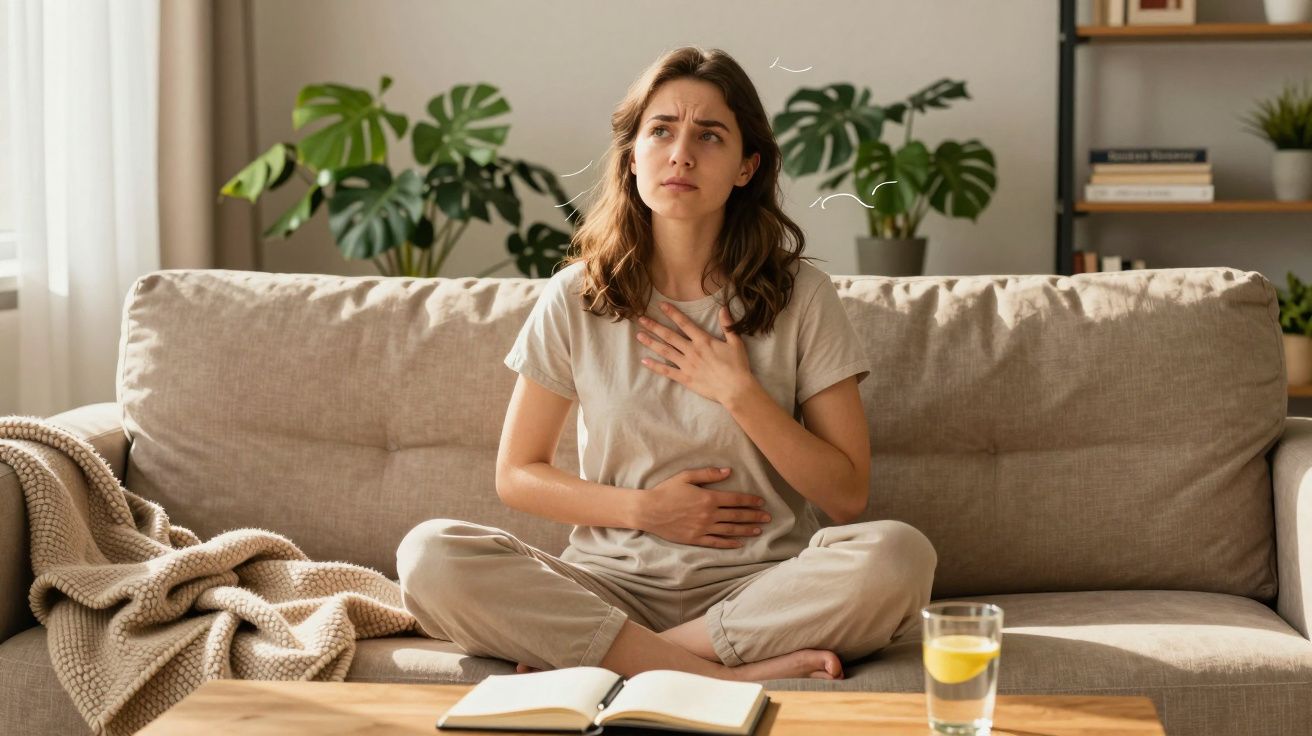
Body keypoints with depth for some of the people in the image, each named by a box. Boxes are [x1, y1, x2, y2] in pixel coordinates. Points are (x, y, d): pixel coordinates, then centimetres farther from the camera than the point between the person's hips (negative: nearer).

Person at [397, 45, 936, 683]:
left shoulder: (800, 297, 1)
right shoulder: (574, 300, 3)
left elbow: (847, 494, 0)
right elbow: (516, 474, 9)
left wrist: (738, 391, -11)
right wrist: (644, 509, -6)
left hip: (757, 585, 0)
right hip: (613, 586, 1)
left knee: (897, 555, -32)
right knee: (429, 554, -26)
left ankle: (592, 658, -23)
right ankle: (729, 674, -27)